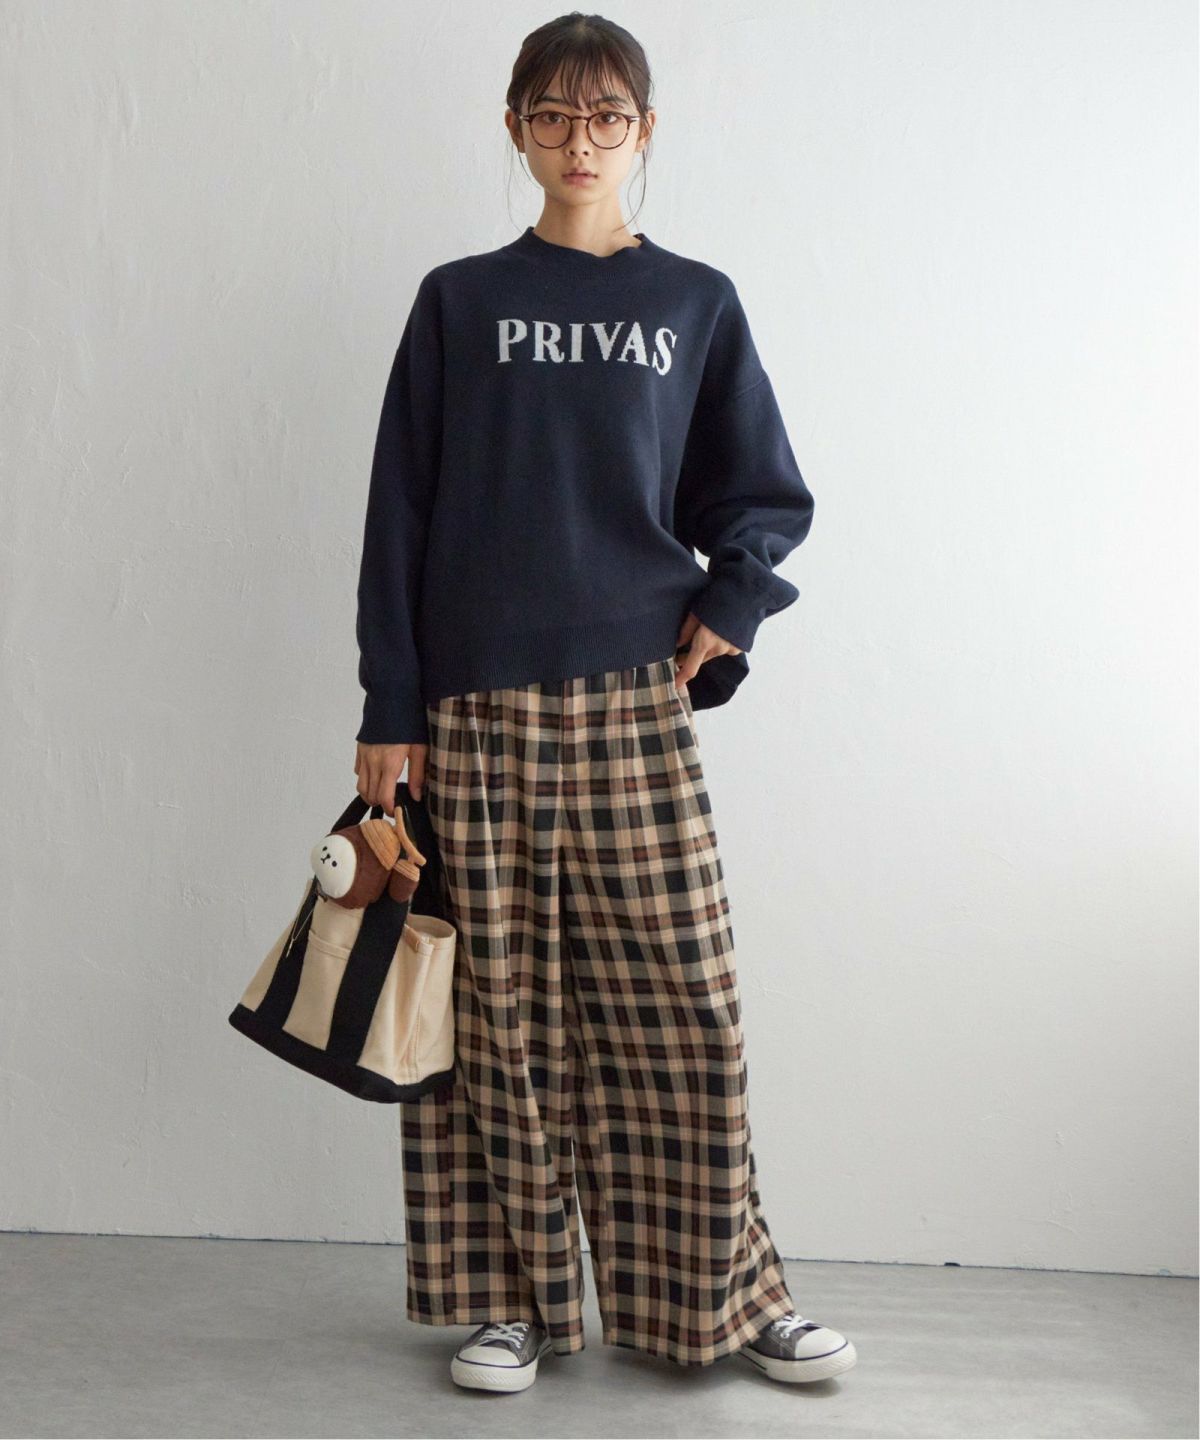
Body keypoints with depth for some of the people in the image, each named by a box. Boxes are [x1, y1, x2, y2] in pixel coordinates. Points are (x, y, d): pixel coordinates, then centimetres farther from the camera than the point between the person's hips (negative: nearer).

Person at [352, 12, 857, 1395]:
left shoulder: (695, 304, 10)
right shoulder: (458, 303, 8)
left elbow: (766, 496, 17)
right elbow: (400, 515, 6)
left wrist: (730, 606, -2)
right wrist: (390, 712, 0)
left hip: (635, 705, 1)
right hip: (480, 709, 0)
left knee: (683, 1005, 0)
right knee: (503, 1012, 3)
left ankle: (722, 1291, 16)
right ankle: (511, 1299, 16)